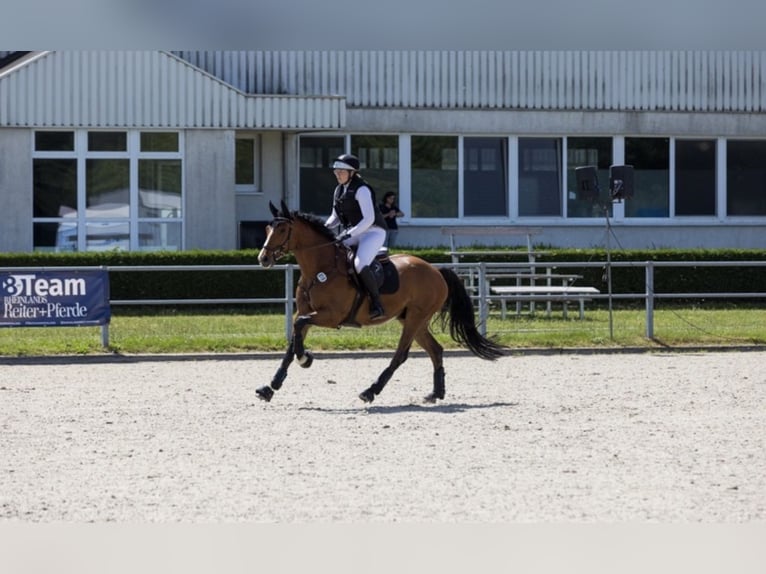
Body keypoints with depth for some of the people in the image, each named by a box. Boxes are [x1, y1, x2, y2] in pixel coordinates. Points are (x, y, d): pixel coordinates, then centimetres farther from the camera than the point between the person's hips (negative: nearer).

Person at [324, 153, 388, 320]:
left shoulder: (361, 189, -15)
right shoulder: (339, 190, 11)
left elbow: (369, 219, -22)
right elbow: (336, 217, 21)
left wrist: (349, 234, -27)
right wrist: (325, 228, 0)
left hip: (372, 232, -10)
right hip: (353, 234, 10)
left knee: (360, 265, -32)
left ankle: (377, 305, -25)